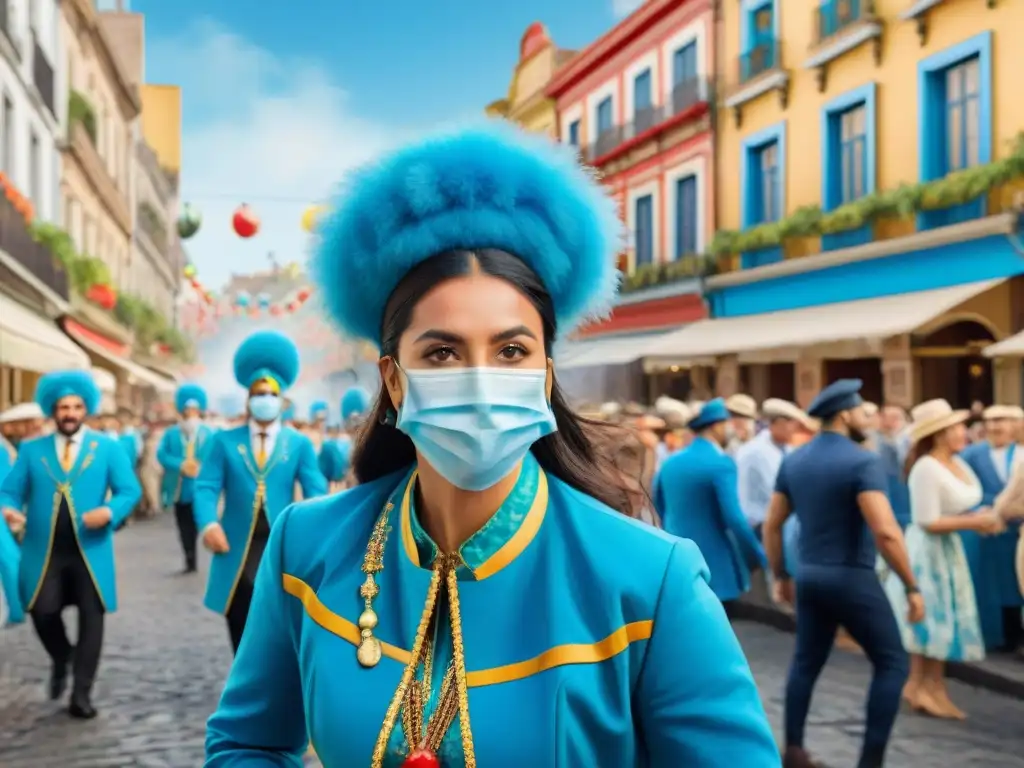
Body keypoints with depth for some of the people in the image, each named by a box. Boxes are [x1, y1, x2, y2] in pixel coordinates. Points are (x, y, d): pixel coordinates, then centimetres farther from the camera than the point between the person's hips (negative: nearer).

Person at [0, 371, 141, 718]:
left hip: (90, 550, 0)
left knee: (91, 617, 1)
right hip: (45, 551, 0)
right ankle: (61, 659, 25)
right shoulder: (31, 450, 9)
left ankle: (81, 695, 10)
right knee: (43, 612, -9)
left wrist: (109, 511, -20)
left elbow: (129, 490, 0)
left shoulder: (107, 448, 5)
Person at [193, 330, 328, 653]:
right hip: (237, 554, 1)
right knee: (243, 642, 10)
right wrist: (208, 524, -20)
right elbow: (206, 488, 0)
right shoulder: (225, 441, 7)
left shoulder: (300, 444, 6)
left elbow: (316, 492, -1)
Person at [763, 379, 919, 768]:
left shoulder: (793, 460, 6)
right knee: (892, 663, 6)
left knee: (806, 663, 18)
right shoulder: (863, 461, -15)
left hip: (810, 576, 7)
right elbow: (886, 532, -24)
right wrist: (912, 587, -17)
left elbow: (771, 525, 10)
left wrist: (780, 576, 21)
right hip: (852, 578, -7)